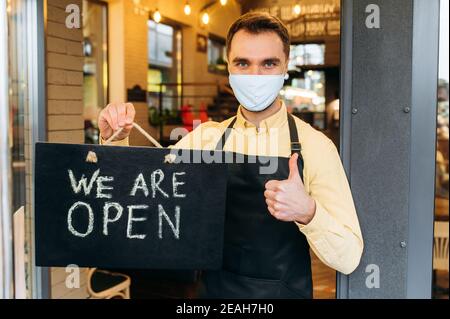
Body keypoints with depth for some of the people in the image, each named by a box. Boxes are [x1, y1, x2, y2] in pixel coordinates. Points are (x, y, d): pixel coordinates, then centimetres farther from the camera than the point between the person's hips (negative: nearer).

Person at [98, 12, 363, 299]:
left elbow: (348, 258, -17)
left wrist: (308, 212, -36)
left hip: (284, 292, -3)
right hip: (214, 290, 3)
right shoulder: (205, 138, -5)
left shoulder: (314, 145, -15)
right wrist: (116, 140, -17)